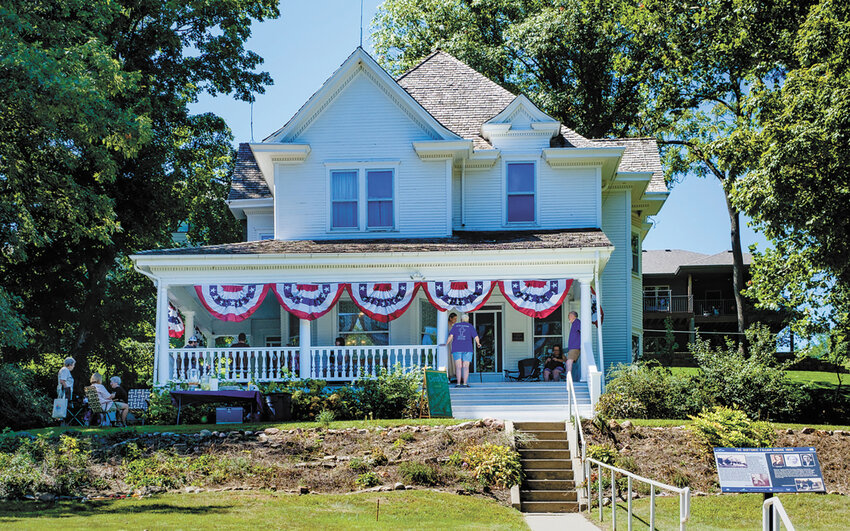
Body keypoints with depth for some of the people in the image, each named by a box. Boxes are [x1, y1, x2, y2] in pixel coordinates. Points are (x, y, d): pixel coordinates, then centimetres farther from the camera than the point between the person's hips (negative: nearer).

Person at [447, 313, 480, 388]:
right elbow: (476, 337, 0)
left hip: (457, 349, 1)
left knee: (458, 367, 0)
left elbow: (451, 335, -2)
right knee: (466, 367, 0)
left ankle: (458, 383, -9)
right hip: (467, 349, -1)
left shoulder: (455, 326, 10)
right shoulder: (470, 326, 6)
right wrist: (478, 344, 16)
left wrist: (447, 343, 9)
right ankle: (465, 383, -6)